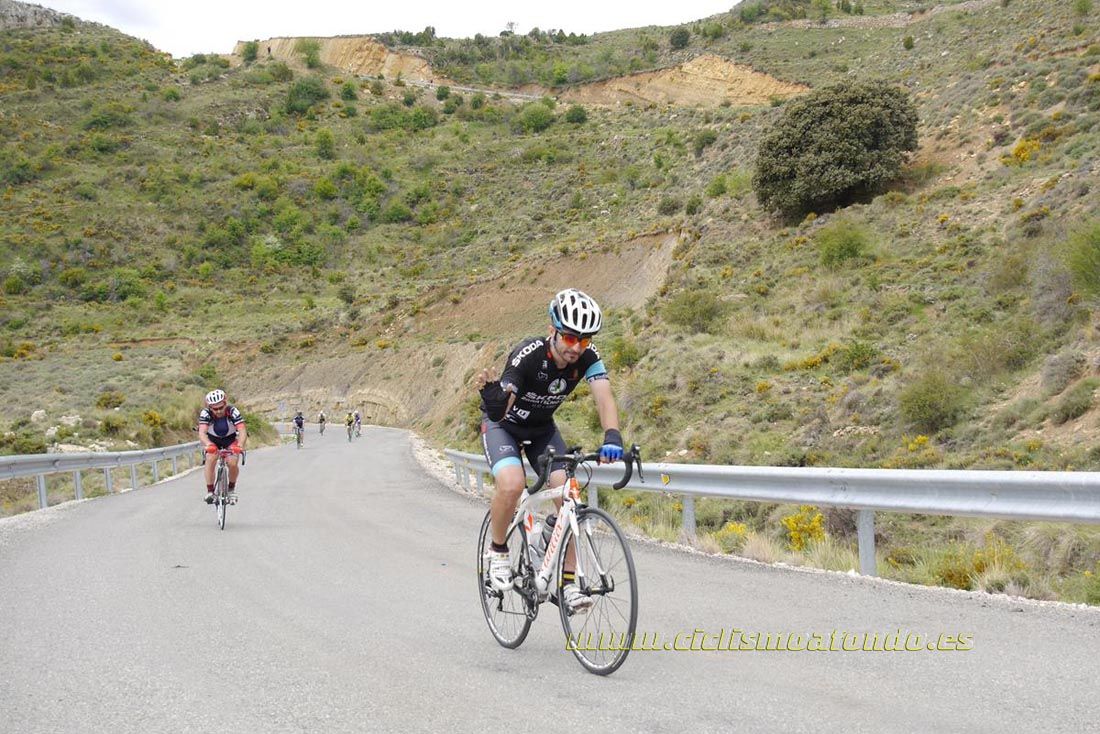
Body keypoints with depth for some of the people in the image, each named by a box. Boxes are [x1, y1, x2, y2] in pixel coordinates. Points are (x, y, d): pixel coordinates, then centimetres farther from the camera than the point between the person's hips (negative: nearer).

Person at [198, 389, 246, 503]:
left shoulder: (233, 412, -30)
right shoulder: (205, 413, -28)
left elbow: (242, 431, -38)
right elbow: (202, 433, -39)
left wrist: (240, 445, -58)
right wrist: (208, 445, -60)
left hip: (231, 440, 0)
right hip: (213, 440, 0)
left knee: (232, 463, -21)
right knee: (210, 459, -27)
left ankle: (232, 488, 6)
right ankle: (210, 491, -18)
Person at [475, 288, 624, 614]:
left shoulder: (587, 358, -22)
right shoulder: (528, 355, -34)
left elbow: (604, 397, -35)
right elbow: (499, 411, -41)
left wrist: (612, 437, -53)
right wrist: (492, 396, -64)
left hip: (542, 428, 4)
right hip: (502, 423, -4)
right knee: (512, 484, -30)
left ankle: (568, 581, -4)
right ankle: (498, 550, -3)